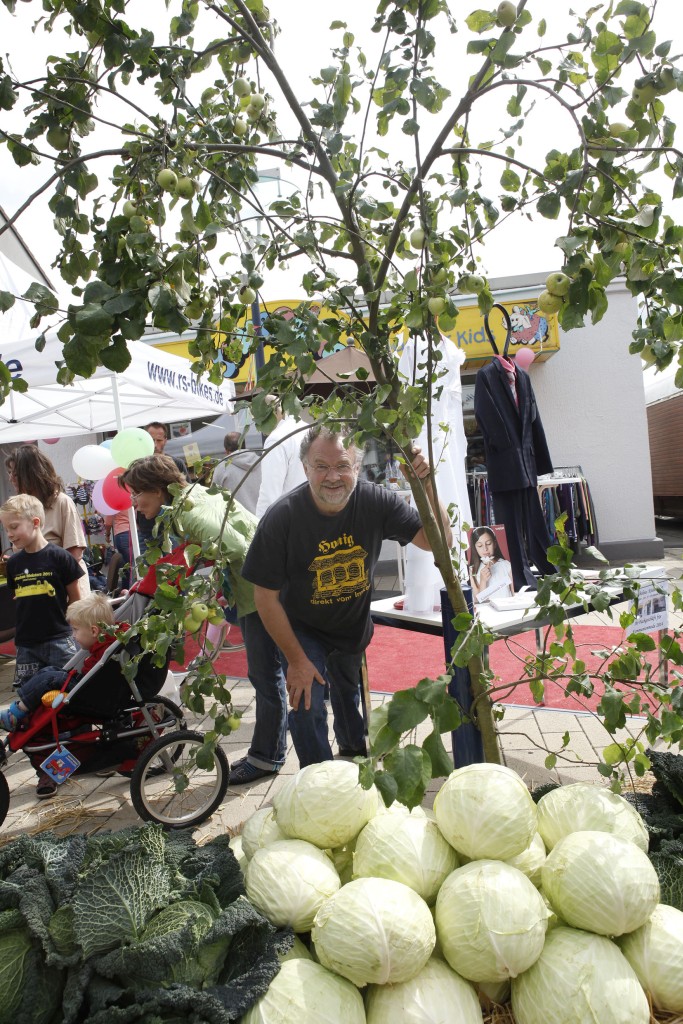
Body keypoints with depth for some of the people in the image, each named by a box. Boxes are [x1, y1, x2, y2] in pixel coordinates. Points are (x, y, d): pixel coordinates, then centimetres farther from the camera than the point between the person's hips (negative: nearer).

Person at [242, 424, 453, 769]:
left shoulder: (375, 501, -24)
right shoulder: (282, 517, -32)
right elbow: (266, 597, -23)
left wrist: (427, 487, -41)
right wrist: (296, 660, -18)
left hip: (355, 624, 4)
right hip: (303, 629, -3)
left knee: (348, 691, 27)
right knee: (307, 706, -12)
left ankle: (354, 749, 58)